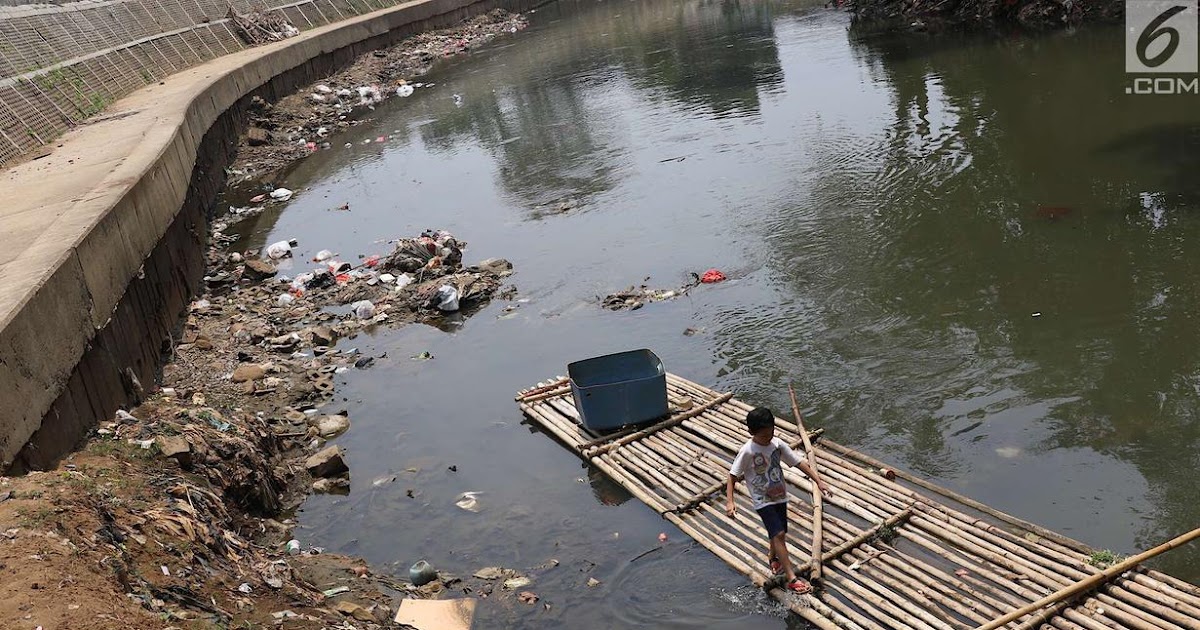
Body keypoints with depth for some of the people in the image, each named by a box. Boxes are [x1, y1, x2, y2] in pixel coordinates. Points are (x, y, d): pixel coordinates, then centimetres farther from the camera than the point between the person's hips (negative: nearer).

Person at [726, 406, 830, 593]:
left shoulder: (778, 444, -7)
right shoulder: (747, 452, -20)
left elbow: (799, 462, 0)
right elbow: (732, 477, -17)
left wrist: (818, 481, -4)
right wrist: (729, 502, -27)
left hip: (780, 496, 6)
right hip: (763, 501, -6)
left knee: (778, 533, 19)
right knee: (779, 534, -17)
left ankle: (773, 557, 51)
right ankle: (791, 578, -16)